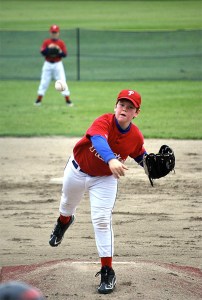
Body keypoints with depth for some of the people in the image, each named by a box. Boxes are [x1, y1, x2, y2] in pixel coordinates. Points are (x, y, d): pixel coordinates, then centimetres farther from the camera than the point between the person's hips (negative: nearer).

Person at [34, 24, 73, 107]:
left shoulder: (61, 43, 0)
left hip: (58, 64, -1)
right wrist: (48, 48, -25)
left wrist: (59, 51, -24)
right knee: (44, 82, 4)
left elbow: (65, 54, -5)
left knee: (62, 81, -6)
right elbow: (42, 52, -9)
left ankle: (68, 100, -2)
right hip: (48, 64, 1)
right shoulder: (46, 42, 2)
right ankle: (39, 100, 13)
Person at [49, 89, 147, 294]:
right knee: (68, 204, 27)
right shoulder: (104, 122, -32)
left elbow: (140, 155, 3)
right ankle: (63, 222, 66)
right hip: (77, 170, 0)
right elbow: (98, 140, -55)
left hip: (105, 179, 0)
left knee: (102, 220, -12)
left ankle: (107, 272, -5)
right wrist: (111, 159, -74)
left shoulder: (136, 137, -19)